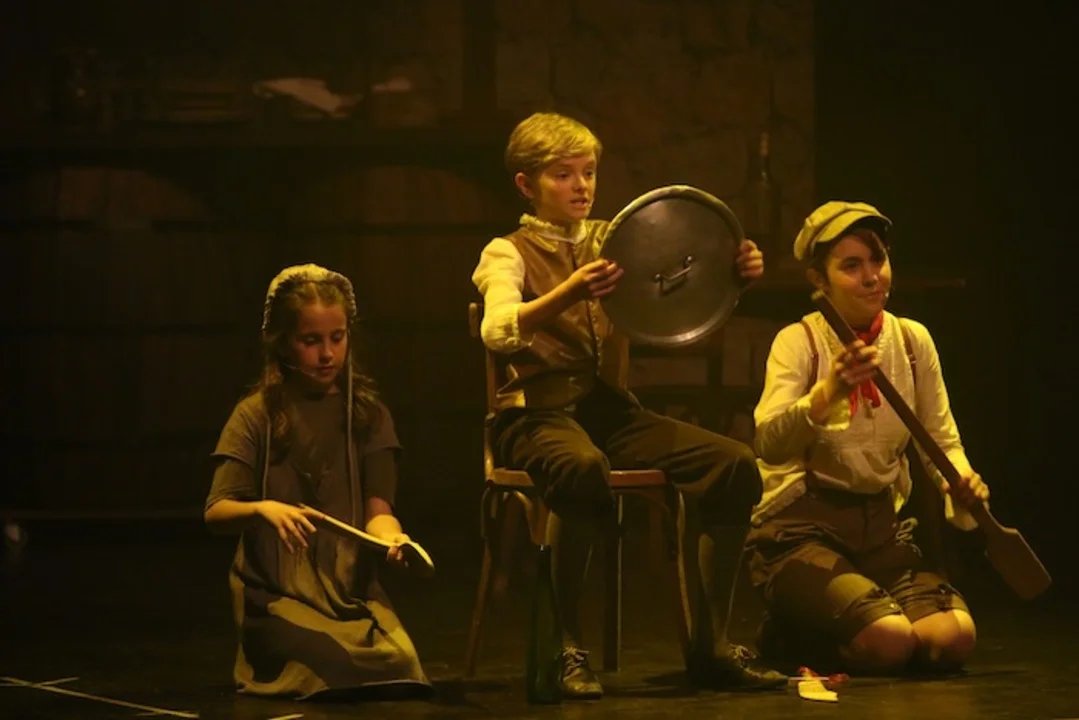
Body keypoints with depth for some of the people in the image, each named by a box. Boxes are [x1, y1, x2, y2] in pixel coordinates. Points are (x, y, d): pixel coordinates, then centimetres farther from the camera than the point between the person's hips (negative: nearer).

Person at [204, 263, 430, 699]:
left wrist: (391, 537, -28)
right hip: (277, 593, -3)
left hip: (351, 587, 3)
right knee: (337, 670, -29)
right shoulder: (257, 415, -1)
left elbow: (377, 508, -2)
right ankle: (266, 663, 5)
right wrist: (263, 508, -31)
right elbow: (216, 513, -8)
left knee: (399, 663, -24)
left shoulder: (367, 414, 7)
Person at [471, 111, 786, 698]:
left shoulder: (611, 244, 16)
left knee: (736, 465, -15)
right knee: (584, 470, -40)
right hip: (538, 412, -5)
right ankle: (567, 647, -27)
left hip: (610, 407, 5)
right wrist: (568, 294, -38)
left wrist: (735, 273, -17)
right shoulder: (509, 254, 1)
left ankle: (710, 643, -6)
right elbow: (499, 332, -20)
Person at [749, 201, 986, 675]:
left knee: (953, 637, -20)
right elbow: (769, 445, -26)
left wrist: (960, 481, -13)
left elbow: (943, 440, 11)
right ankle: (788, 638, 5)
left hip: (882, 525, 5)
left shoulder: (912, 340, 5)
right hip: (803, 526, -5)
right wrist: (829, 391, -45)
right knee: (889, 639, -29)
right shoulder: (799, 342, -10)